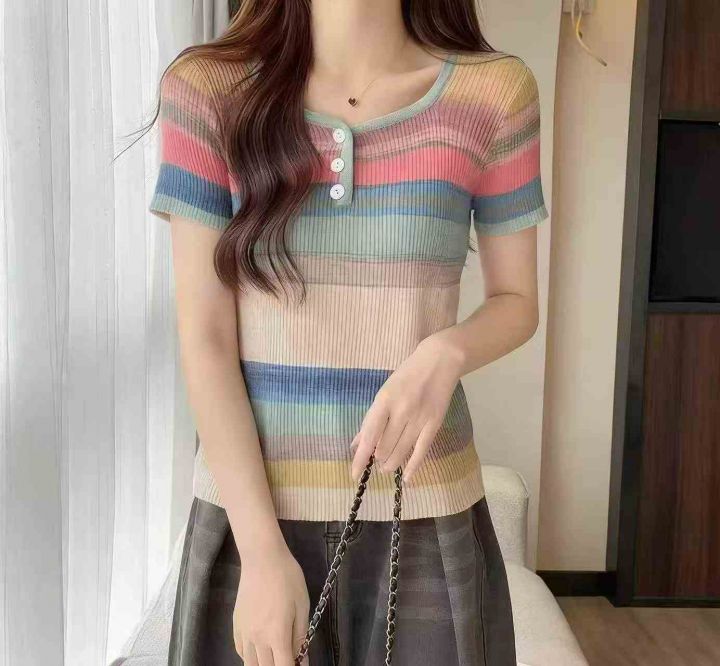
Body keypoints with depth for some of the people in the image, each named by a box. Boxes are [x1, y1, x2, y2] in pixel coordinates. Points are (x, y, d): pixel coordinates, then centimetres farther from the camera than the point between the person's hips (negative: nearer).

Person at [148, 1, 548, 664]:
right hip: (250, 509, 0)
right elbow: (203, 340, -8)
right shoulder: (206, 90, -5)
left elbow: (518, 302, 5)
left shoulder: (494, 92, -3)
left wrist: (444, 354, -17)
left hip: (426, 517, 1)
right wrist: (263, 550, -14)